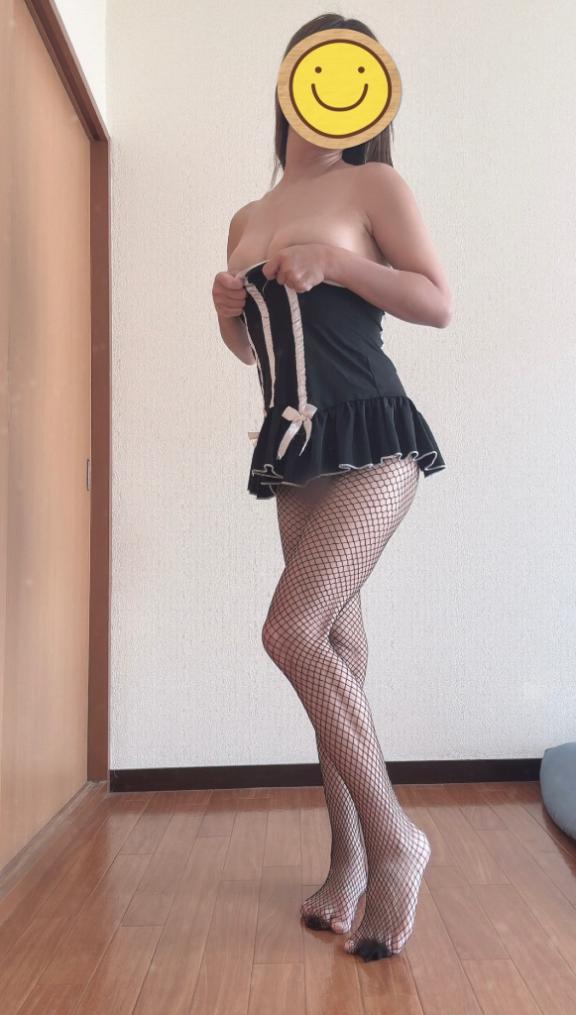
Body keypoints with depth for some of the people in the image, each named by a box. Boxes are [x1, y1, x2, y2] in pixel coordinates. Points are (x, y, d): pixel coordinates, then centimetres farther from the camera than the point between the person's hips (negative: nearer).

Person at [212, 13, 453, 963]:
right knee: (336, 651, 7)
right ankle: (350, 861, 19)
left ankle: (394, 838, 0)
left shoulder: (373, 184, 5)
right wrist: (228, 308, 4)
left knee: (293, 629, -19)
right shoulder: (248, 219, 20)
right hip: (295, 445, 6)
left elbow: (439, 304, -4)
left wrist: (338, 261, -13)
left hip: (372, 433, -6)